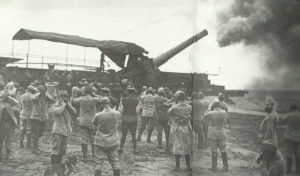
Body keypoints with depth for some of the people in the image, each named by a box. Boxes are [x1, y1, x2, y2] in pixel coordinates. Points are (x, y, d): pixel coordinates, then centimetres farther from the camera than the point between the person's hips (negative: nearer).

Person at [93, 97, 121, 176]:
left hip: (101, 142, -2)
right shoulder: (117, 114, -9)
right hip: (113, 142, 2)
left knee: (99, 162, 5)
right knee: (115, 161, 14)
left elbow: (94, 123, 2)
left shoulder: (98, 115, -16)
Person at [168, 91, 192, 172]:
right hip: (187, 129, 3)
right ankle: (188, 166, 17)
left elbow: (169, 112, -1)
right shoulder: (189, 107, -7)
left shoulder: (175, 107, -18)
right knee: (187, 148, 14)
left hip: (177, 129, -3)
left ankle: (177, 167, 10)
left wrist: (174, 103, 7)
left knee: (177, 148, 6)